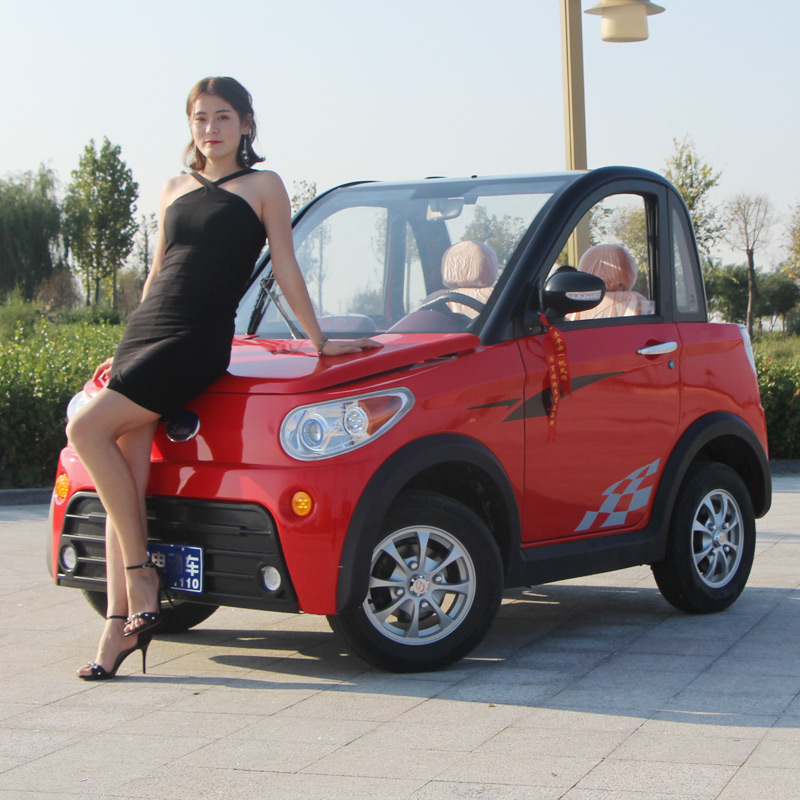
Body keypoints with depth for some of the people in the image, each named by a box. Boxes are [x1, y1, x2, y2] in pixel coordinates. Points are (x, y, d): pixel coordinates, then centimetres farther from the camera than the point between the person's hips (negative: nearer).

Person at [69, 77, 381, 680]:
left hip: (199, 339, -6)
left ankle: (141, 576, -13)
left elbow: (285, 268, 7)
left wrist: (318, 340, 7)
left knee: (88, 429, -22)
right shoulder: (175, 189, 22)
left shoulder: (262, 186, 6)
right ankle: (121, 624, -5)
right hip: (145, 329, 6)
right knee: (126, 480, -6)